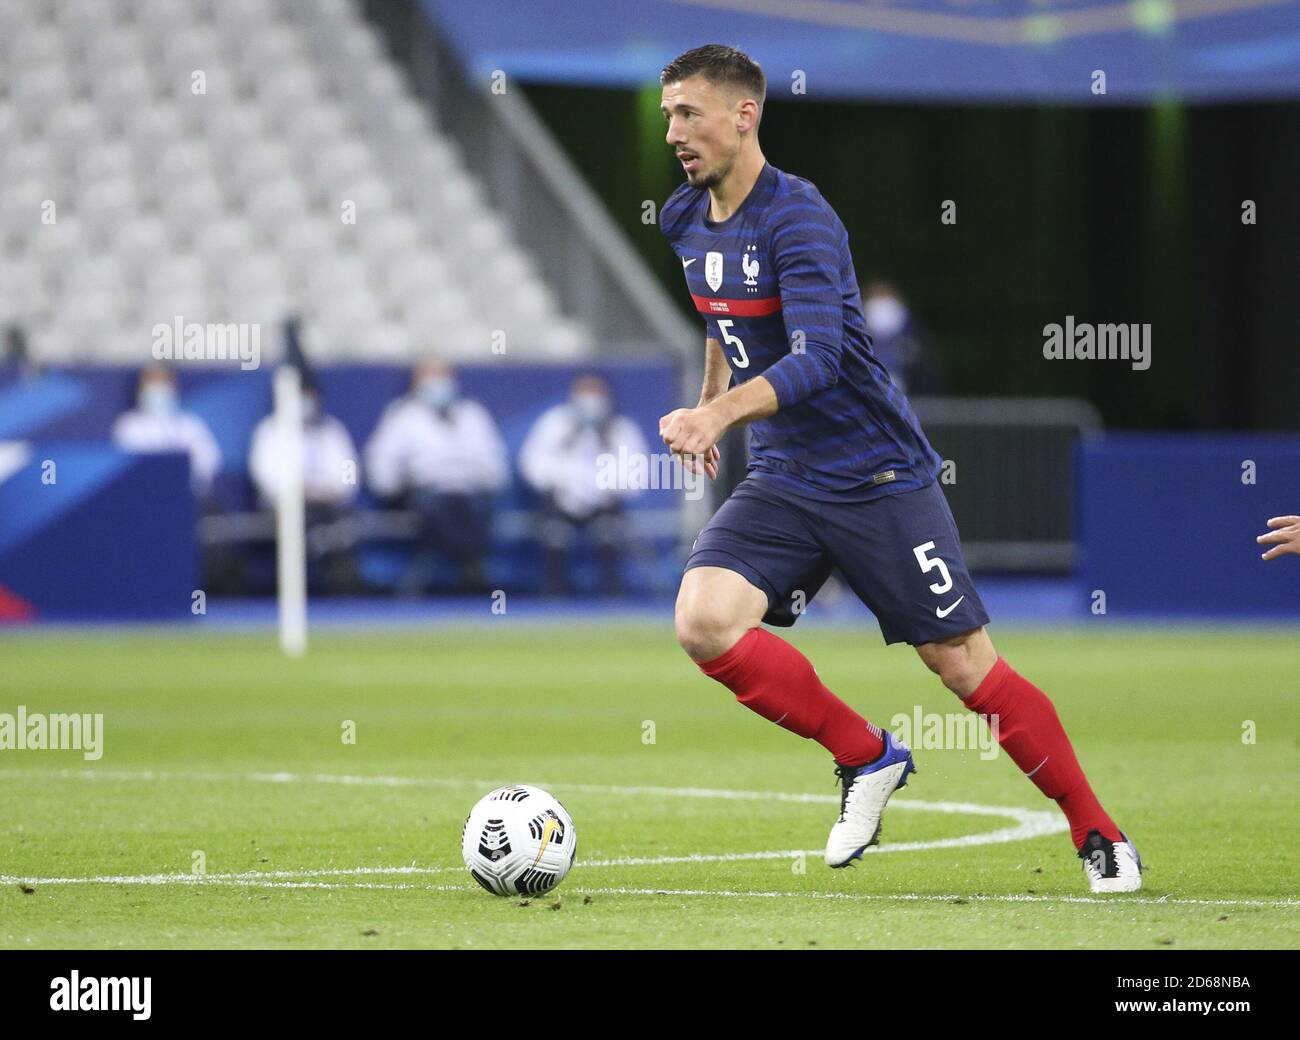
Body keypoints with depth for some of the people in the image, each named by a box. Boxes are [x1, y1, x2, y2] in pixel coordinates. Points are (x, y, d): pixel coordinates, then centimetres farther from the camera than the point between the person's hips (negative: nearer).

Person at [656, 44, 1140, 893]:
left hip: (877, 475, -6)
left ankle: (1100, 836, 13)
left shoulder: (799, 219, -20)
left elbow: (817, 358, -33)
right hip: (782, 483, 7)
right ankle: (866, 759, 1)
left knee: (966, 666, -4)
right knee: (703, 620, -17)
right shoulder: (686, 220, 4)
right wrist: (709, 403, 32)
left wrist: (721, 411, -45)